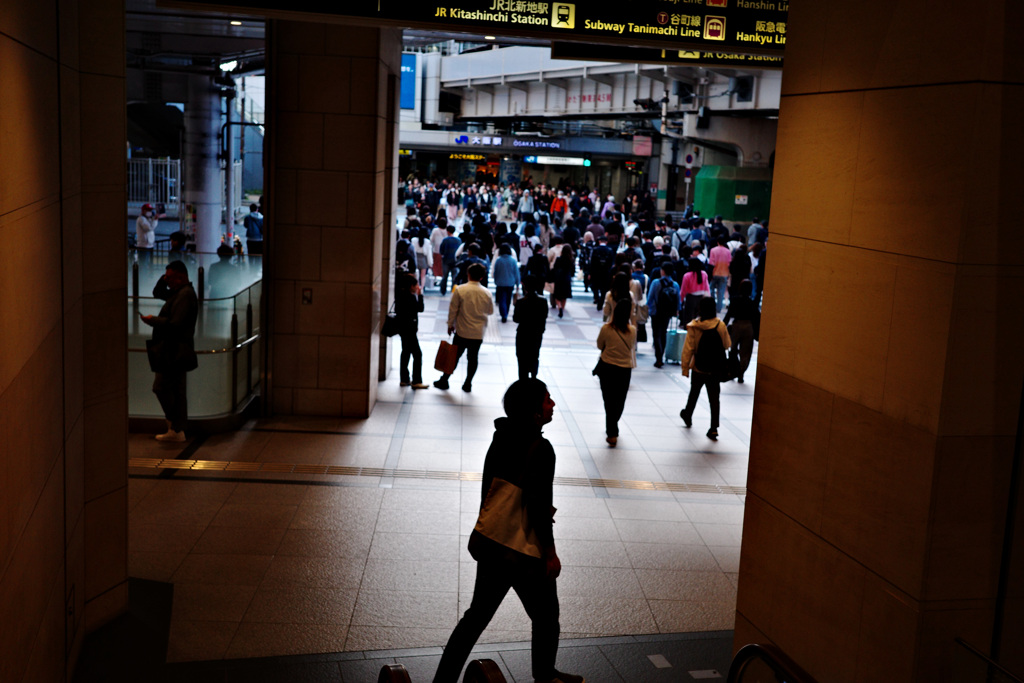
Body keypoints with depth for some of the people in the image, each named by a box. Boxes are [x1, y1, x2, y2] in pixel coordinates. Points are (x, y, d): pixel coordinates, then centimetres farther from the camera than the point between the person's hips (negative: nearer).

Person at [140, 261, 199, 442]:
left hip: (174, 352, -11)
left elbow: (175, 323, -24)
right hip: (175, 352, 11)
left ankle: (174, 426, 1)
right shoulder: (178, 292, 16)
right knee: (176, 389, 11)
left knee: (161, 387, -6)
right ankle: (177, 430, 15)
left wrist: (153, 320, -14)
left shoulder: (185, 294, -18)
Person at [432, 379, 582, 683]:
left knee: (478, 614, 17)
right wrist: (550, 553, -11)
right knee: (545, 619, 17)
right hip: (523, 552, -7)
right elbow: (539, 506, -20)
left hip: (488, 541, 8)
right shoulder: (541, 449, -21)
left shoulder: (502, 437, 3)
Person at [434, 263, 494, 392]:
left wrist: (450, 325, 7)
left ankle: (444, 380, 15)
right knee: (473, 358, 11)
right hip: (478, 333, 1)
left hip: (462, 331, -1)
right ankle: (468, 384, 16)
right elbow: (490, 311, 9)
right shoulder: (486, 293, -5)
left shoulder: (460, 290, -11)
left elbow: (453, 309, -6)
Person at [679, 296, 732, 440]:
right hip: (716, 369, 0)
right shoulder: (721, 325, -9)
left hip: (698, 367, 0)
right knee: (714, 397, 3)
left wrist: (685, 367, -5)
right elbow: (727, 344, 3)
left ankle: (687, 415, 43)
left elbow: (688, 349, -11)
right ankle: (714, 428, -3)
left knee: (694, 393, 22)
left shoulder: (694, 327, -12)